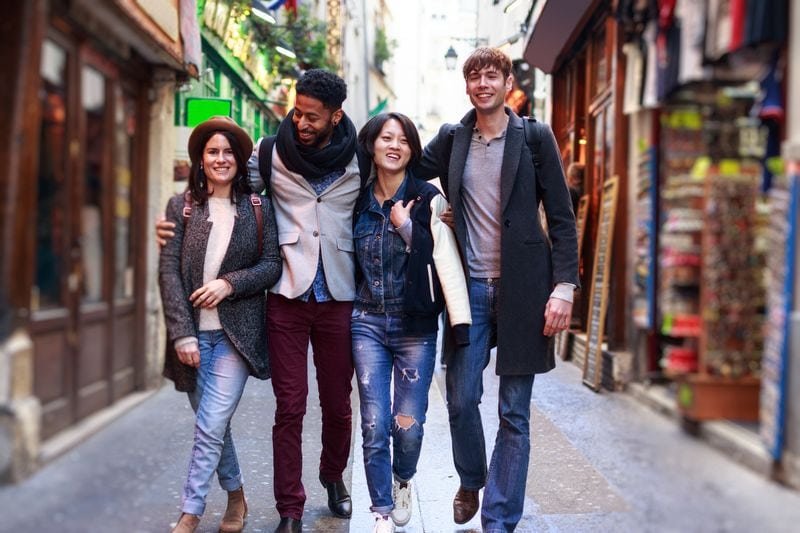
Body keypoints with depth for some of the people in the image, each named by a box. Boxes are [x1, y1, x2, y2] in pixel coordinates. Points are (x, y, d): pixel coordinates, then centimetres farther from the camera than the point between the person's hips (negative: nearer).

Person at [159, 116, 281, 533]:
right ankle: (235, 496, 32)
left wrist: (229, 283, -15)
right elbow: (168, 271, -3)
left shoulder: (258, 209, 3)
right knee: (213, 424, 11)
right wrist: (182, 333, -11)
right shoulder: (181, 206, 3)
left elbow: (272, 265, 2)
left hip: (237, 332, -1)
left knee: (211, 425, -9)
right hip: (194, 332, 2)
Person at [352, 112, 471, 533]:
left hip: (416, 328, -2)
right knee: (374, 426, 0)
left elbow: (447, 261, -10)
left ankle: (402, 481, 34)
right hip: (368, 324, 2)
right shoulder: (358, 202, 6)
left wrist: (460, 323, -18)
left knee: (409, 424, 2)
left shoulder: (429, 201, -4)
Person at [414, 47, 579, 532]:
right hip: (470, 287, 3)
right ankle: (471, 481, 34)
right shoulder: (451, 139, 8)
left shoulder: (535, 137, 0)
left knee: (514, 413, 4)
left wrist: (564, 287, -10)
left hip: (521, 287, -2)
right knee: (461, 398, 6)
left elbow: (562, 218, -2)